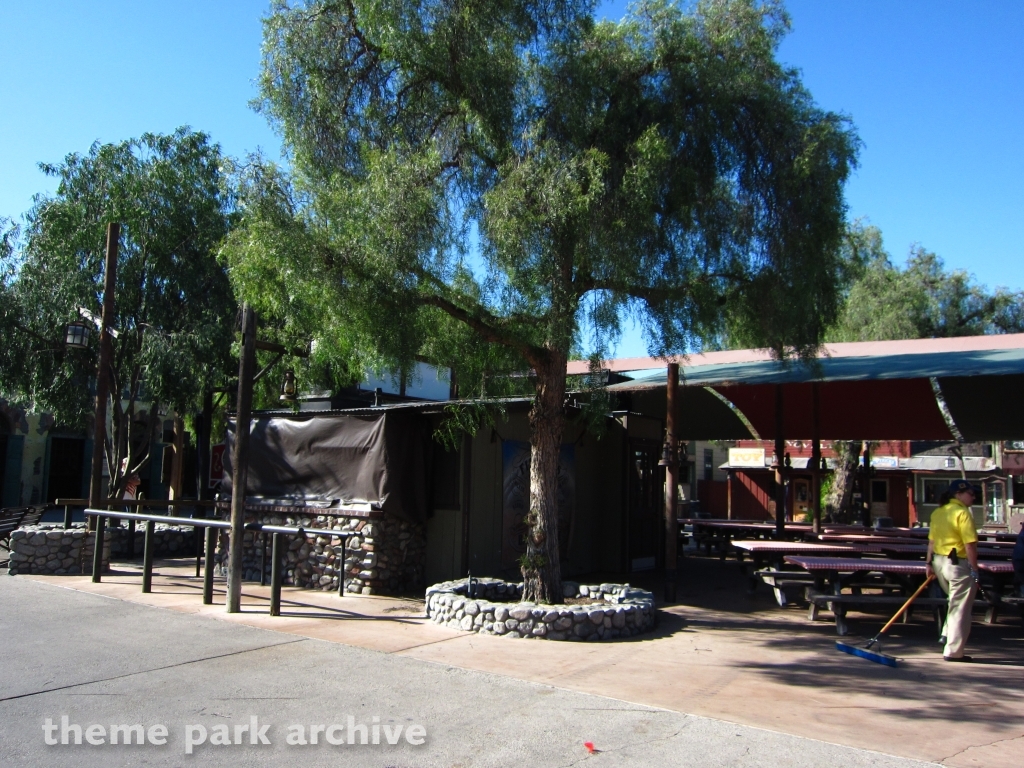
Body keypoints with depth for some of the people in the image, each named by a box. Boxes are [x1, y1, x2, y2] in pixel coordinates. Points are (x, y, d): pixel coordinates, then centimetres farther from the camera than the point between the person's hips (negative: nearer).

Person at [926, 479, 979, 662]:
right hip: (958, 564, -8)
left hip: (939, 562, 8)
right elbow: (970, 545, -17)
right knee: (960, 608, 1)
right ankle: (953, 651, 5)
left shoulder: (938, 512, 10)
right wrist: (974, 571, -14)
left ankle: (947, 635, 26)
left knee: (955, 603, 27)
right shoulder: (962, 512, -13)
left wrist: (929, 563, 15)